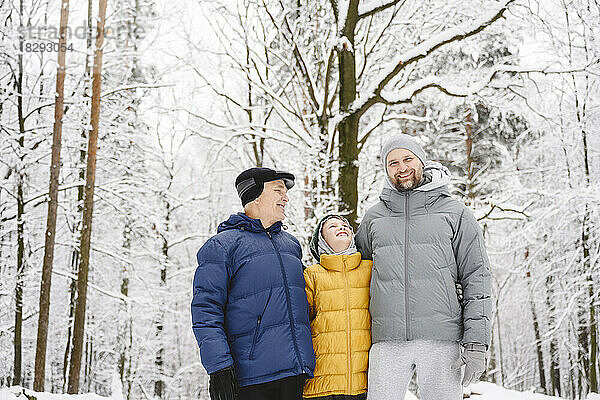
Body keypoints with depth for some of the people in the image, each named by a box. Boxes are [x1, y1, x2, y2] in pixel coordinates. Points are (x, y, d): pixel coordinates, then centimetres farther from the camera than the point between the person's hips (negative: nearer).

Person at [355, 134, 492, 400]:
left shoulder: (455, 213, 8)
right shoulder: (373, 218, 15)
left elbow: (476, 278, 4)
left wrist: (476, 342, -6)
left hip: (441, 341, -2)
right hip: (387, 343, 2)